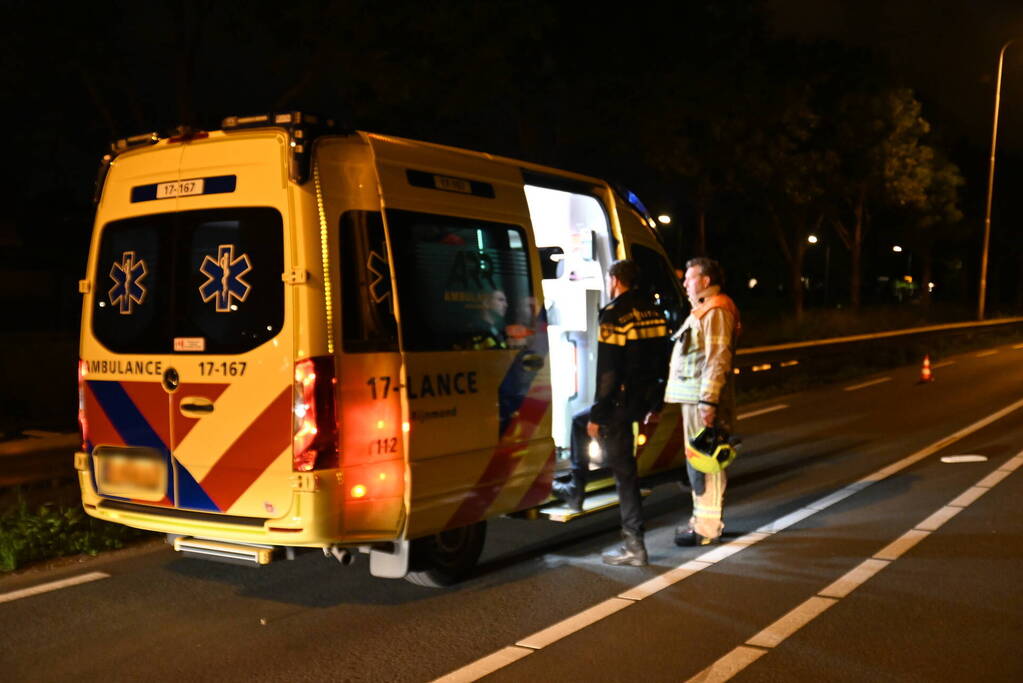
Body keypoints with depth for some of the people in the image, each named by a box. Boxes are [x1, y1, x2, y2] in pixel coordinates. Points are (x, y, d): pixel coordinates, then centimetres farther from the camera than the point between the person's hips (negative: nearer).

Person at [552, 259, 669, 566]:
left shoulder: (614, 315, -17)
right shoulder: (654, 313, 9)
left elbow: (607, 372, -20)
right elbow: (662, 360, 13)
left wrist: (598, 416, -14)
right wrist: (655, 403, 20)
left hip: (621, 402, -9)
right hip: (646, 399, 9)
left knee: (624, 472, 4)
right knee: (579, 421, 26)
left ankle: (634, 547, 12)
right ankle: (575, 490, 32)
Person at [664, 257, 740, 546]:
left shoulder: (716, 312, -14)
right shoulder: (702, 311, 21)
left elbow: (718, 360, -22)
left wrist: (708, 401, -26)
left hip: (703, 400, -11)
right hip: (693, 397, 11)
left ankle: (706, 528, -3)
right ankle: (702, 518, 26)